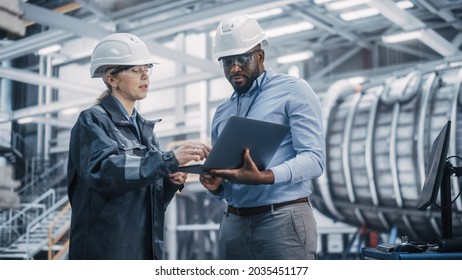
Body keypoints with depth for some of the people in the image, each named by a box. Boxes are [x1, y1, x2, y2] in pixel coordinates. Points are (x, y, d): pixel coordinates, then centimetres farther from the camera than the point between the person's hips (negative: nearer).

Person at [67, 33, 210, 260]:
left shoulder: (143, 127, 14)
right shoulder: (93, 121, -6)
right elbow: (102, 170, -26)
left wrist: (170, 182, -5)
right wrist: (170, 160, -31)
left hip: (145, 248, 7)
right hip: (106, 250, -7)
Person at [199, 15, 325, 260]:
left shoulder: (293, 91, -1)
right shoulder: (221, 112, 17)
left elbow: (313, 158, -12)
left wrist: (263, 177, -26)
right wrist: (216, 185, -4)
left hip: (283, 220, -5)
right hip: (233, 223, 6)